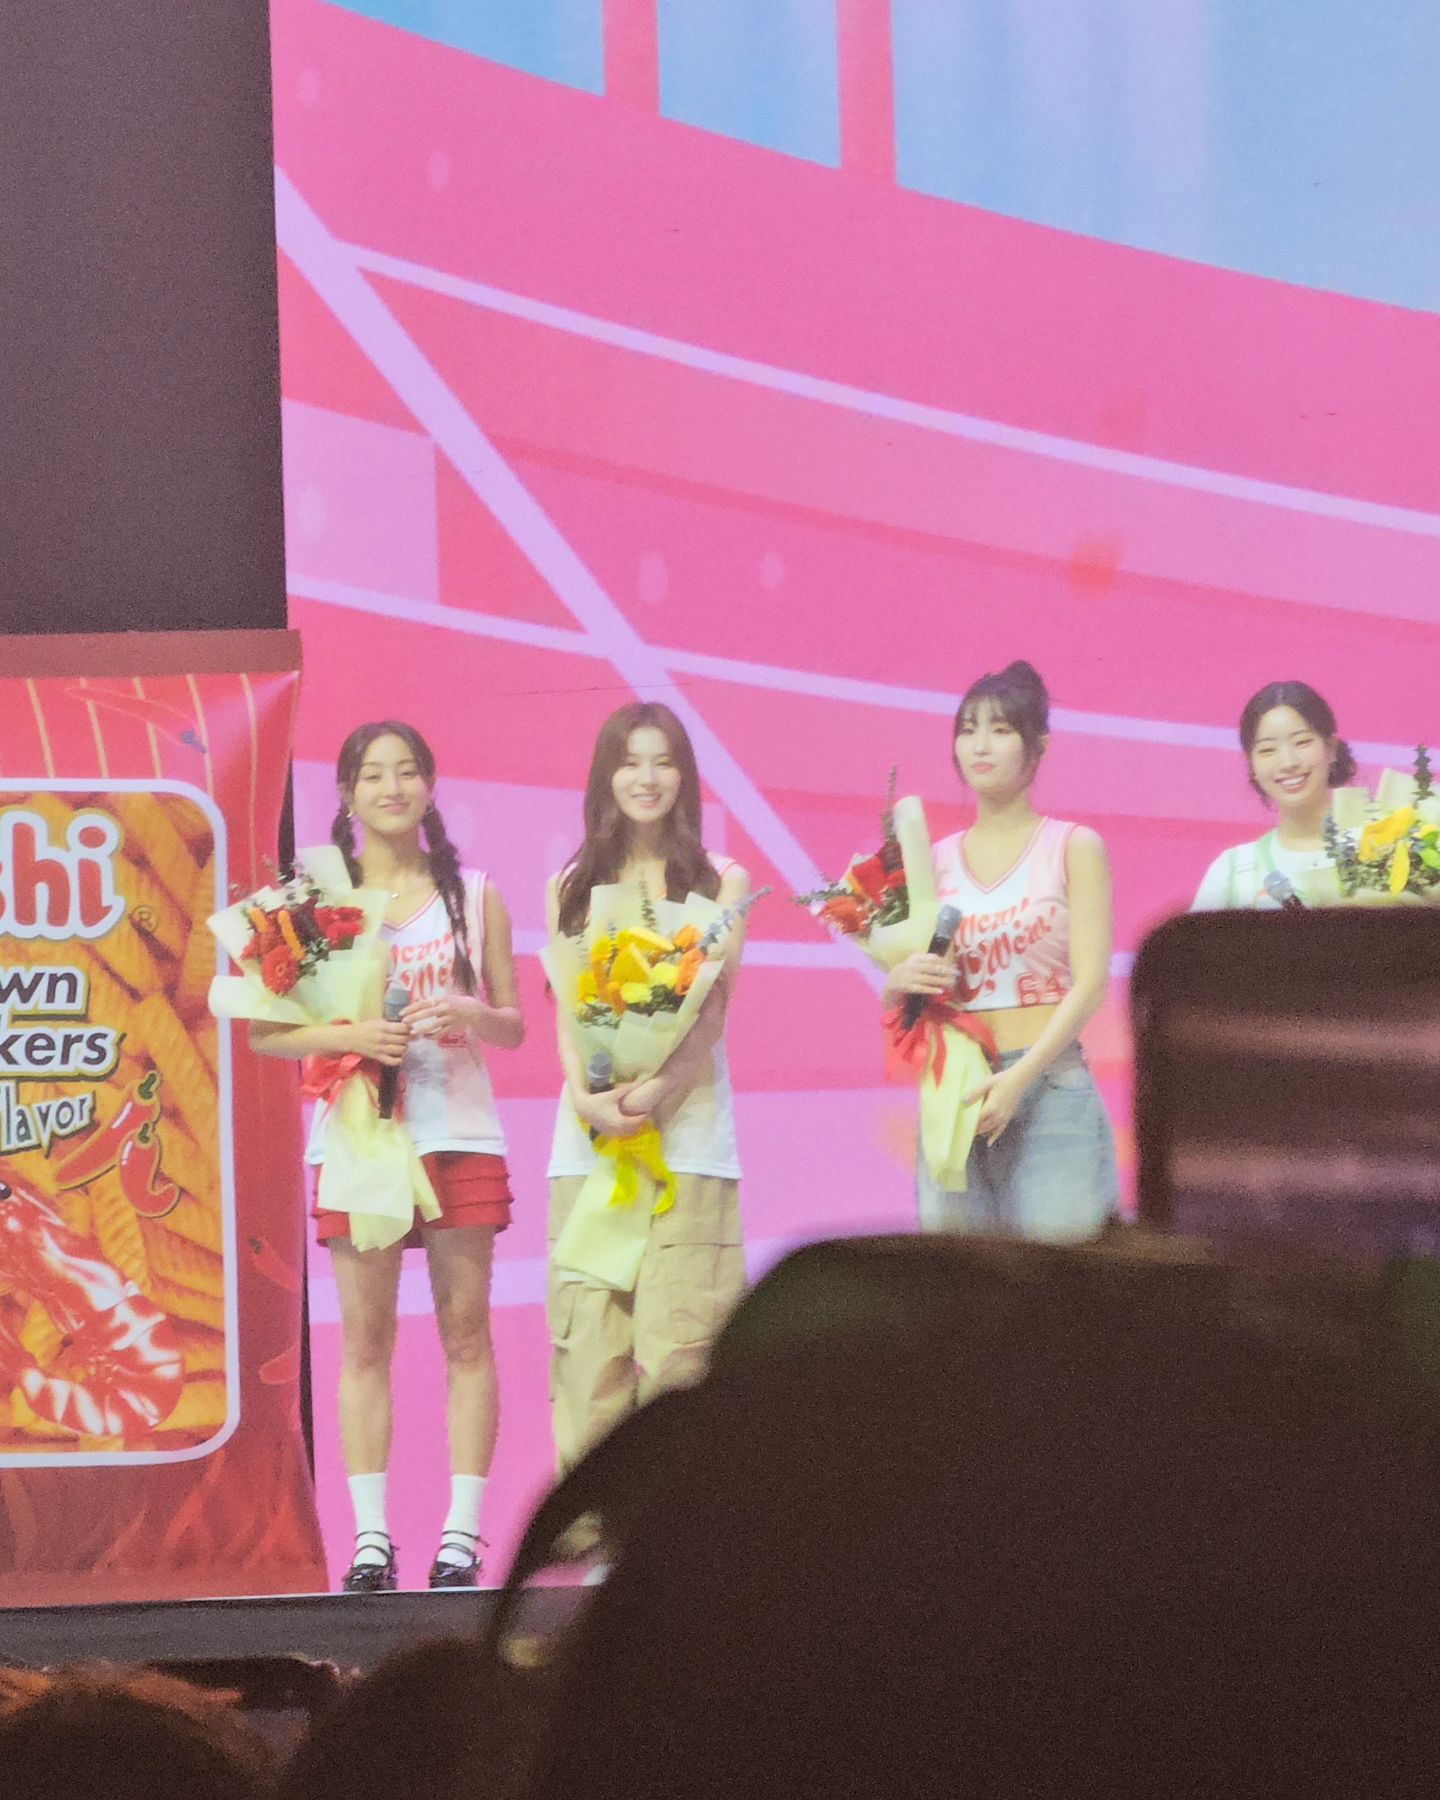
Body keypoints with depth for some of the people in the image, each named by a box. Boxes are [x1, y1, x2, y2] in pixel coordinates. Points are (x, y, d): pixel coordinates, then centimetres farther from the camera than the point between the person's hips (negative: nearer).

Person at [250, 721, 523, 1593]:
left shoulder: (475, 896, 9)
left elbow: (513, 1026, 11)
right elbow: (263, 1031, 1)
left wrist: (471, 1013, -11)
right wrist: (347, 1035, -15)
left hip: (460, 1131, 1)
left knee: (466, 1334, -1)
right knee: (365, 1340, 0)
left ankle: (462, 1537, 1)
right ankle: (371, 1538, 2)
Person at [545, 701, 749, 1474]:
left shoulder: (721, 882, 11)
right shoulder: (571, 887, 17)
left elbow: (714, 1006, 0)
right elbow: (565, 1008, 7)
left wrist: (657, 1089, -17)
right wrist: (586, 1095, -12)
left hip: (686, 1127, -2)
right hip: (588, 1132, 2)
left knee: (677, 1342, -9)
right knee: (588, 1339, -4)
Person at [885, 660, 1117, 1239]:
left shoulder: (1073, 848, 4)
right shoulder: (936, 860, 14)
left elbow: (1091, 984, -5)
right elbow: (893, 996, 18)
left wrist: (1019, 1079, -17)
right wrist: (902, 982, -7)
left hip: (1050, 1087, -3)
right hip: (953, 1094, 3)